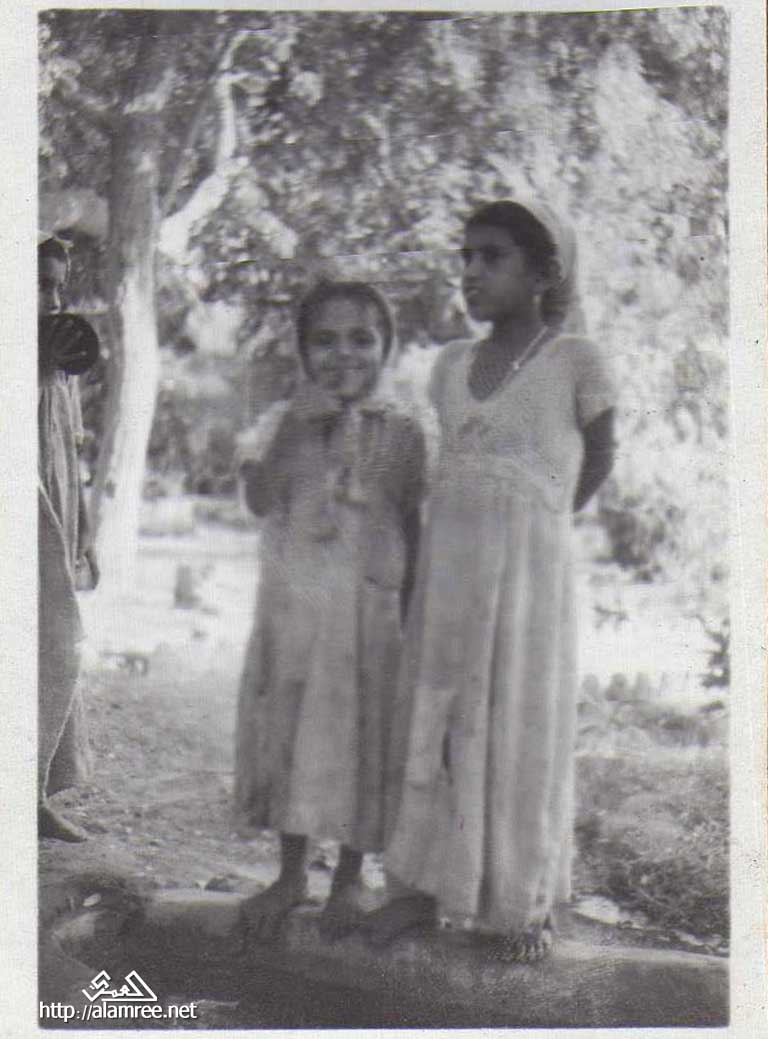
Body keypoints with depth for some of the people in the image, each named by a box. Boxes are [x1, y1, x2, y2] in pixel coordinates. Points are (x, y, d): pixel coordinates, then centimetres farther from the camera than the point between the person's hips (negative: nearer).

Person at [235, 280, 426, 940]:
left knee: (359, 739, 3)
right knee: (285, 732, 8)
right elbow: (260, 498, -10)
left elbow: (414, 527, 4)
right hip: (290, 605, 2)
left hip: (369, 608, -1)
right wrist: (300, 425, -16)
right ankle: (291, 873, 25)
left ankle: (350, 878, 20)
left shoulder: (399, 431, 3)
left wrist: (411, 614, 1)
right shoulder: (282, 423, 6)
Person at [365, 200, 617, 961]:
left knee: (520, 727, 2)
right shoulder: (450, 367, 10)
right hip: (445, 569, 5)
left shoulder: (575, 362, -5)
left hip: (529, 570, -5)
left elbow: (598, 459, 8)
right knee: (429, 720, 7)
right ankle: (419, 885, 17)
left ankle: (524, 903, 14)